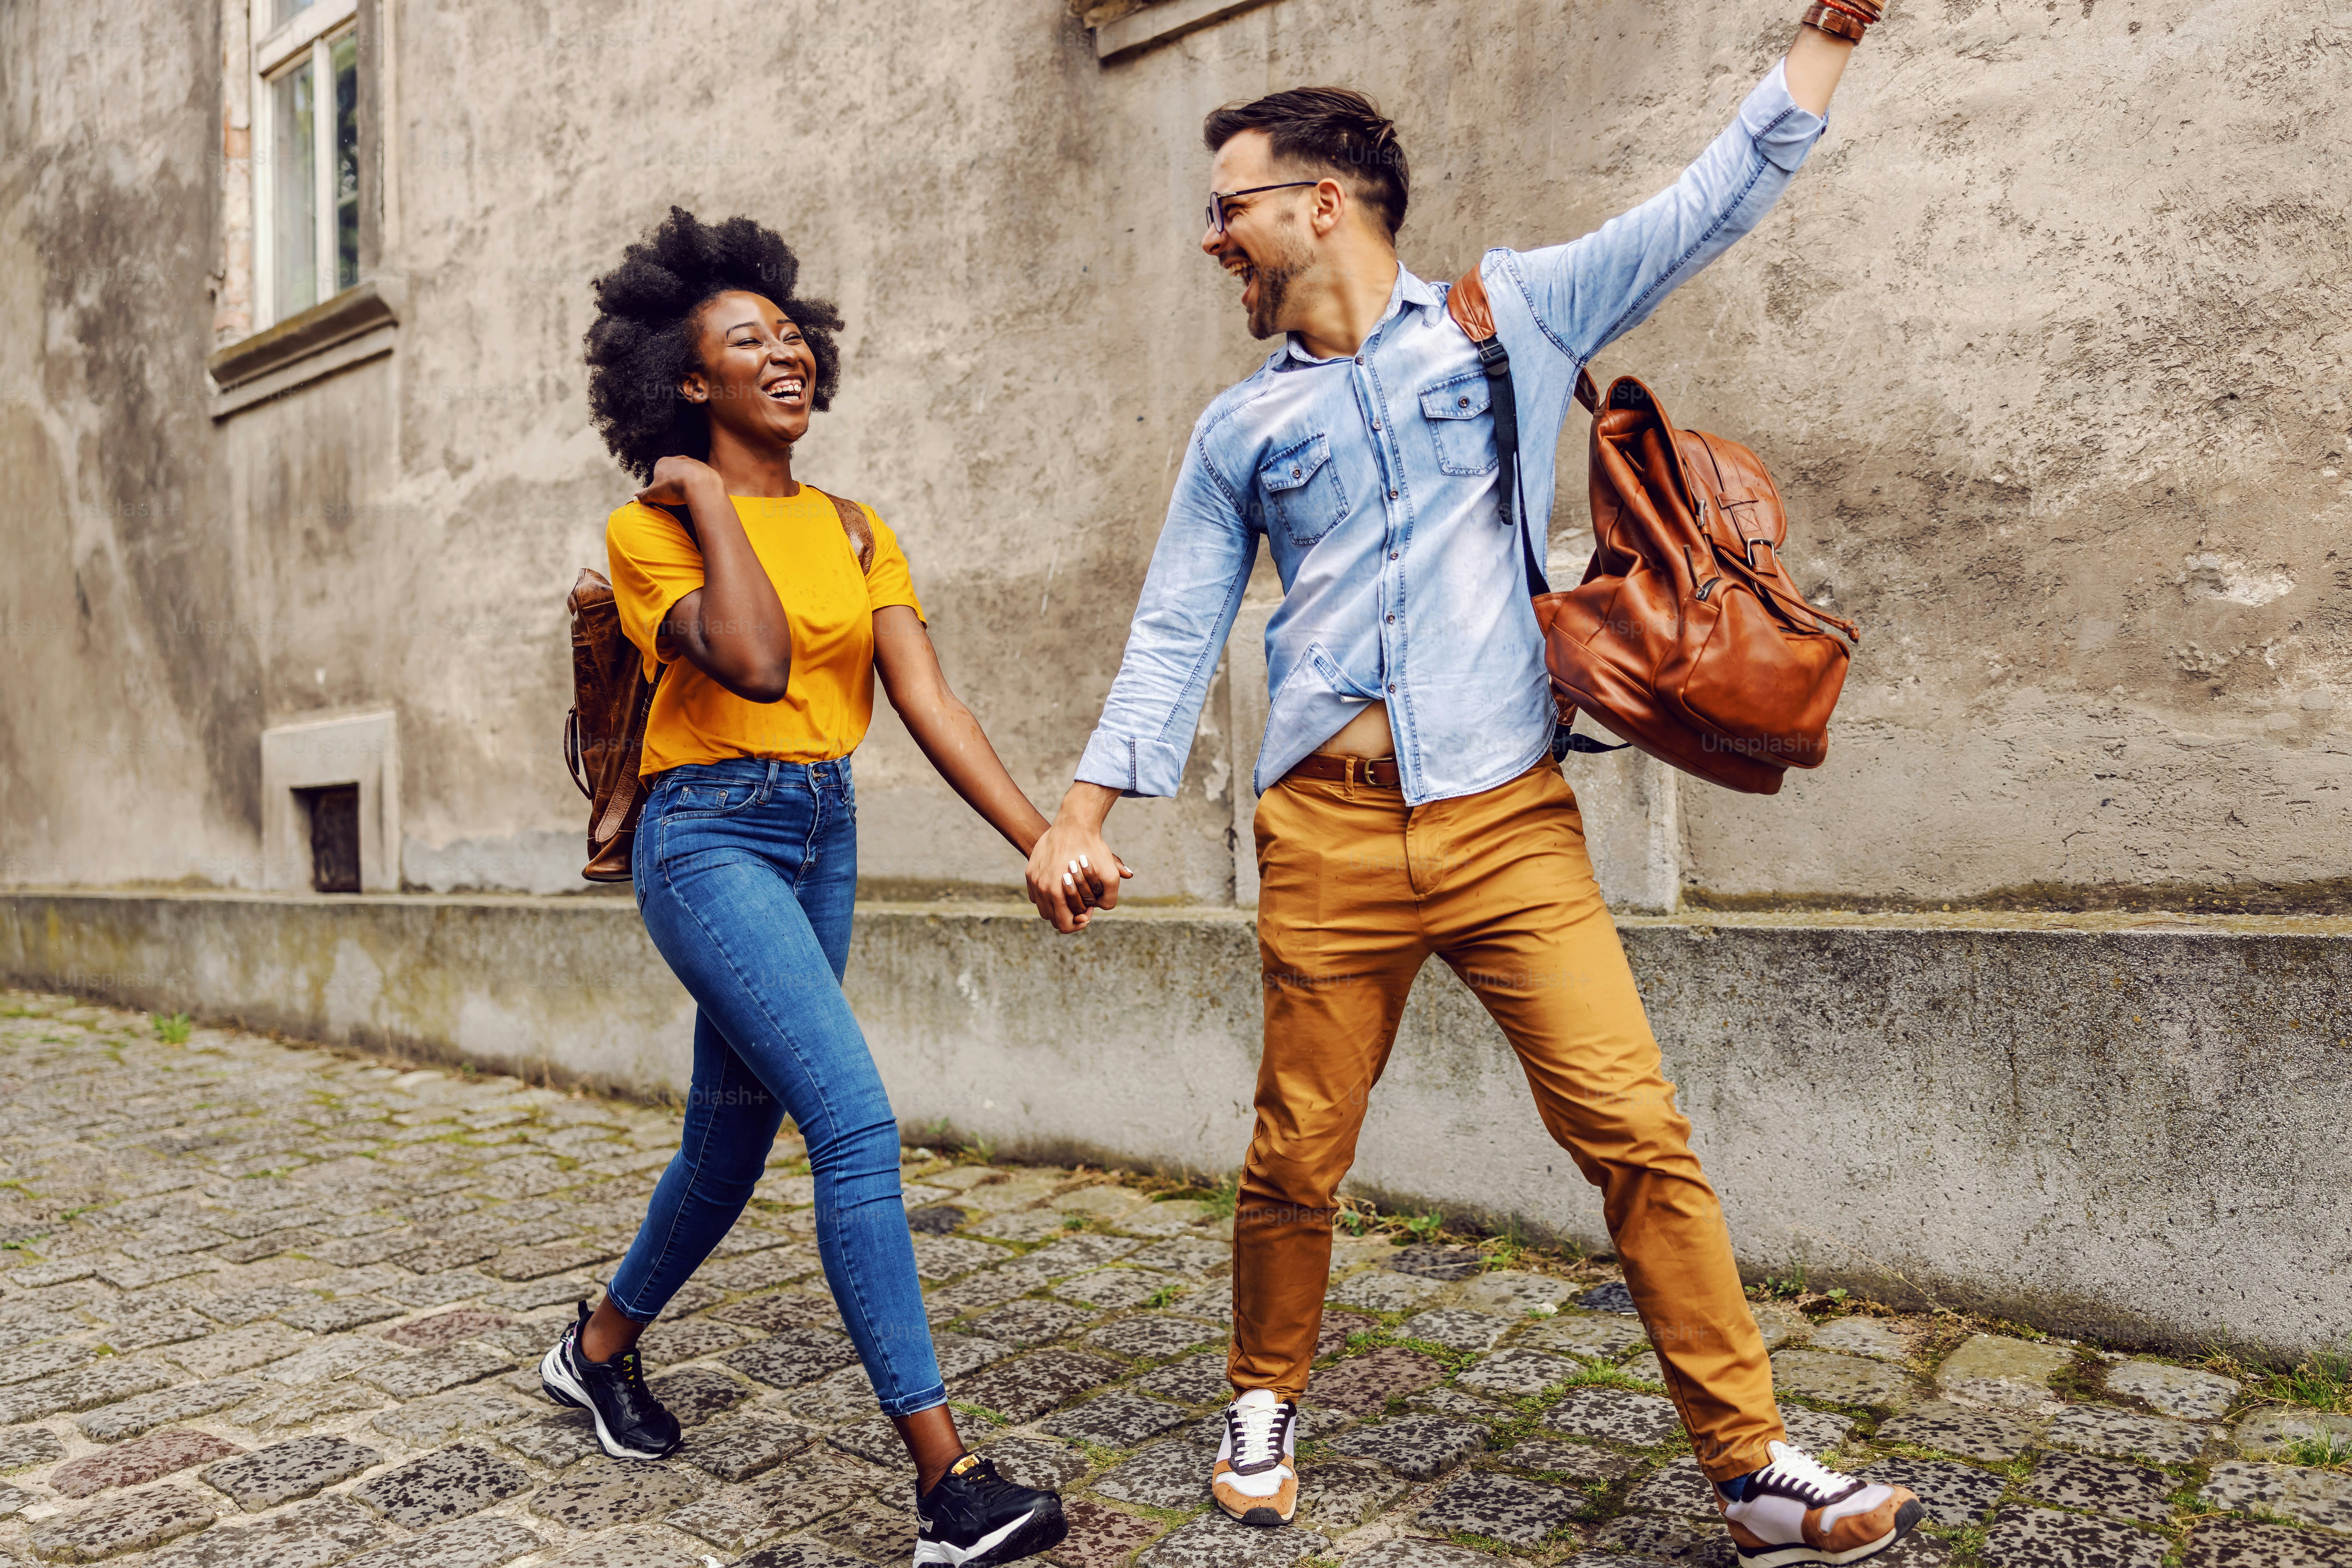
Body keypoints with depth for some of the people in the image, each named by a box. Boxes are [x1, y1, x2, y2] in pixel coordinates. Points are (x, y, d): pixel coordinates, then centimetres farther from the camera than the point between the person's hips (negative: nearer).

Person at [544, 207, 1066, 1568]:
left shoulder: (855, 528, 9)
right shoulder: (652, 527, -6)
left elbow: (929, 699, -2)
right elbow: (755, 662, -25)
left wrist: (1042, 835, -12)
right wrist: (707, 499, -14)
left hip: (823, 838, 7)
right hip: (710, 838, -6)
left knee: (735, 1134, 17)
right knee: (857, 1122, -18)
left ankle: (603, 1347, 44)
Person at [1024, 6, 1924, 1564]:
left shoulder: (1512, 312, 11)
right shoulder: (1241, 429, 14)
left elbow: (1717, 200, 13)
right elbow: (1175, 636, 12)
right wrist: (1082, 817, 5)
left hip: (1513, 821, -1)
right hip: (1329, 834, 1)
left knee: (1637, 1131, -6)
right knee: (1296, 1159, 5)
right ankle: (1264, 1406, 30)